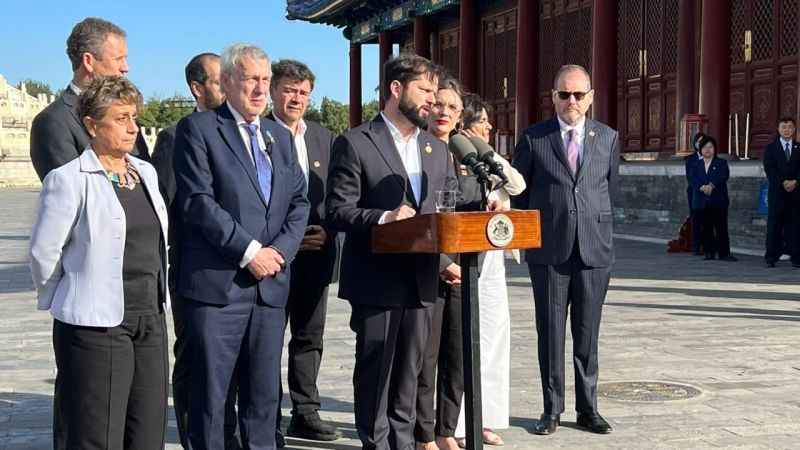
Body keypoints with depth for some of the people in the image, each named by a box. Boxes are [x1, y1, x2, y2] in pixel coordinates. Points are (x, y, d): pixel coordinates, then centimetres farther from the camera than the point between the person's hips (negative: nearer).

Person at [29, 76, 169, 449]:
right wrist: (69, 302, 5)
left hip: (149, 320, 6)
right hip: (95, 326, -6)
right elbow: (43, 254, -7)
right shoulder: (68, 180, -10)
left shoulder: (146, 173, 11)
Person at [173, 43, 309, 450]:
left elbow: (299, 202, 13)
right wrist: (249, 251, -14)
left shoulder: (280, 137, 18)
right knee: (209, 391, 0)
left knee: (264, 391, 10)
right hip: (216, 283, -5)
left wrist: (279, 250, -4)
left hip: (271, 282, 6)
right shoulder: (198, 129, -2)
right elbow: (197, 202, -12)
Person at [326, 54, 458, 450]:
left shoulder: (438, 149, 14)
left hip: (422, 280, 6)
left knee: (409, 372, 13)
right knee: (375, 371, 4)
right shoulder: (355, 143, -6)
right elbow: (338, 212, -11)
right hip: (376, 280, -6)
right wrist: (384, 218, -25)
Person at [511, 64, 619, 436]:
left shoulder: (608, 138, 6)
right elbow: (518, 191, 8)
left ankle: (587, 409, 16)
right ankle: (552, 410, 14)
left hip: (594, 250, 1)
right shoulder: (533, 138, 0)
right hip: (548, 251, -1)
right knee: (550, 333, 4)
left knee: (587, 334, 7)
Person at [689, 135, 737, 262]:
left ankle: (724, 253, -2)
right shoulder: (696, 166, 14)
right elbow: (693, 179, -2)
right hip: (702, 202, 2)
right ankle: (709, 252, 11)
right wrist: (702, 187, -22)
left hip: (718, 200, -2)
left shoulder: (721, 163, 7)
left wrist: (711, 185, -26)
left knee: (721, 228, -4)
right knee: (706, 228, 4)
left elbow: (723, 176, -11)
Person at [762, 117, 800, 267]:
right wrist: (783, 182, -14)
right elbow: (769, 168, -3)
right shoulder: (771, 148, 7)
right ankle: (771, 257, -1)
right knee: (774, 225, -3)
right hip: (777, 192, -1)